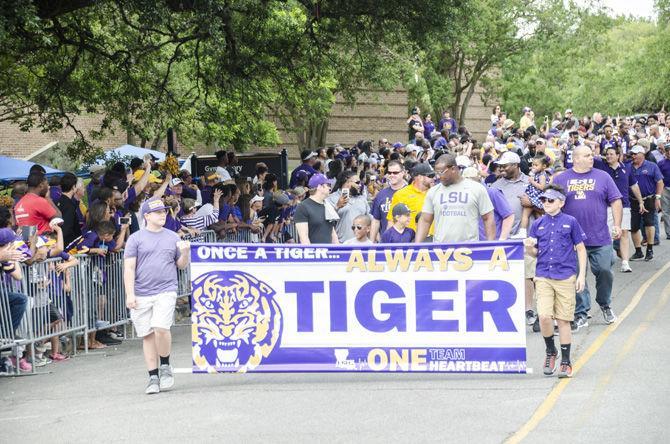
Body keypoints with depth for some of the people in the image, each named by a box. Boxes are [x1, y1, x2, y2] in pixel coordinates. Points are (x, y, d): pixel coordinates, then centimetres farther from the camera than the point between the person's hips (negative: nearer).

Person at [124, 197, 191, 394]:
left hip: (166, 291, 0)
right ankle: (153, 378, 12)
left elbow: (181, 265, 17)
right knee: (148, 335, 3)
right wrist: (130, 295, -7)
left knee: (161, 328, -19)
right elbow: (129, 268, 1)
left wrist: (185, 252, -5)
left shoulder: (173, 237, 12)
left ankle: (165, 366, 4)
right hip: (142, 295, 0)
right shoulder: (136, 238, 5)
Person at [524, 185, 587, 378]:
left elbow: (581, 249, 6)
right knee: (544, 316, -13)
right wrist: (529, 247, -9)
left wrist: (581, 275, -1)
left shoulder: (570, 222, 1)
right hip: (543, 277, 2)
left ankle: (565, 362, 13)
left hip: (565, 277, -2)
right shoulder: (538, 224, 9)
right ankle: (550, 351, 12)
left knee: (563, 320, 2)